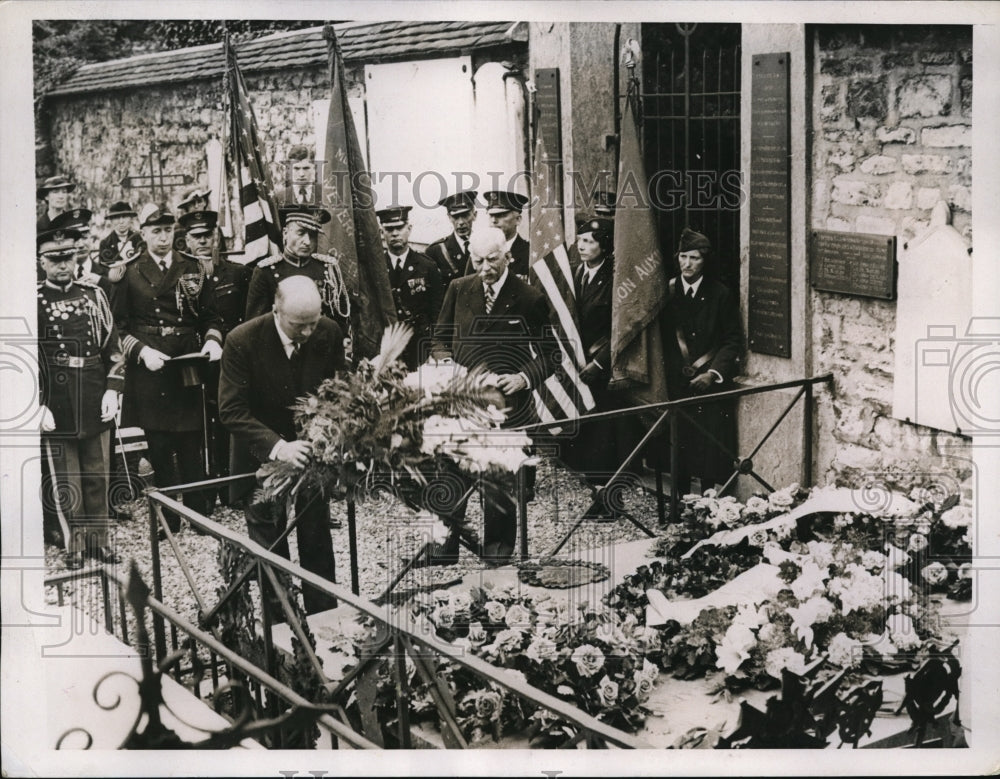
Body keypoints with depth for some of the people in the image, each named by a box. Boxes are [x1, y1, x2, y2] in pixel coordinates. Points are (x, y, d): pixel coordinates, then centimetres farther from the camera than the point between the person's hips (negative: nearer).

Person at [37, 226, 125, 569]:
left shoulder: (93, 293, 5)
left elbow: (112, 345, 8)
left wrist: (112, 391, 0)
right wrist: (38, 406, -10)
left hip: (95, 402, 3)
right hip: (56, 406, -3)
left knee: (98, 474, 11)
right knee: (64, 479, 5)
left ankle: (98, 537, 23)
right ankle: (74, 544, 16)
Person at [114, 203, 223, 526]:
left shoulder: (193, 270, 10)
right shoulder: (130, 273, 3)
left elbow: (210, 317, 13)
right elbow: (119, 326, 2)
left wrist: (212, 340, -6)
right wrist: (142, 351, -12)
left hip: (187, 368, 1)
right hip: (149, 373, -1)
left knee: (191, 446, 1)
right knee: (160, 449, 4)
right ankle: (168, 520, 15)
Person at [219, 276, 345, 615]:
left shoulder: (330, 333, -14)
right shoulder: (242, 341, -23)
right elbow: (232, 410, -22)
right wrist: (277, 446, -34)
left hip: (312, 447, 3)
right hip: (262, 453, -2)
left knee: (317, 538, 12)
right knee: (268, 540, 6)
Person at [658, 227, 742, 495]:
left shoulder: (721, 295, 0)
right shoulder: (667, 292, 5)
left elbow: (733, 341, 0)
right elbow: (660, 339, 7)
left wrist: (713, 373, -11)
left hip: (711, 385, -2)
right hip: (675, 383, 2)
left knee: (709, 450, -2)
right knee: (678, 449, 4)